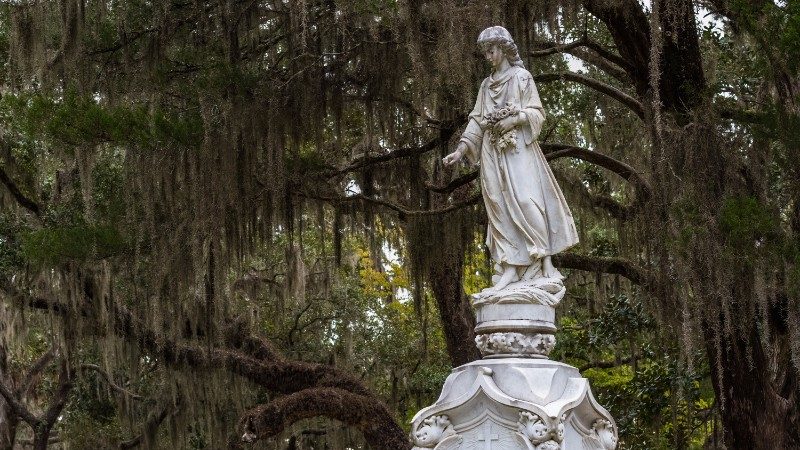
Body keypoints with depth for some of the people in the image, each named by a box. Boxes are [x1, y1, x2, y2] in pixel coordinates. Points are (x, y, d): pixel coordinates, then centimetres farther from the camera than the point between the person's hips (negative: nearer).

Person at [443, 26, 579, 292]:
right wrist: (461, 150, 4)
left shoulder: (522, 76, 5)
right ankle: (510, 268, -9)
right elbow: (477, 120, 15)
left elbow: (537, 113, 0)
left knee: (525, 200, -16)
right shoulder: (487, 84, 20)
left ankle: (544, 263, -14)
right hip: (493, 151, 5)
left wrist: (516, 118, -18)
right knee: (500, 206, -5)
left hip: (518, 149, -5)